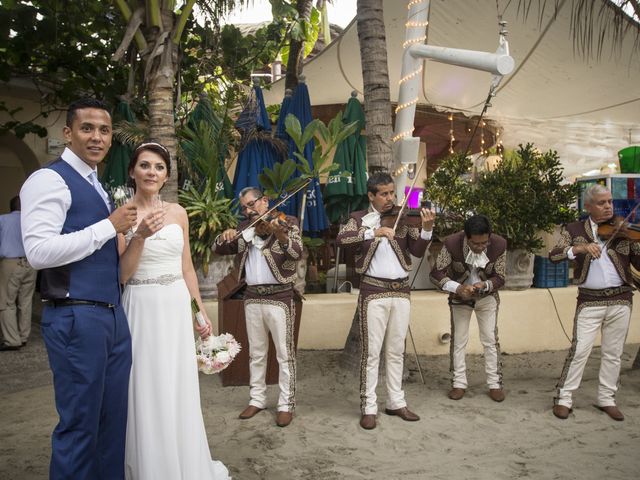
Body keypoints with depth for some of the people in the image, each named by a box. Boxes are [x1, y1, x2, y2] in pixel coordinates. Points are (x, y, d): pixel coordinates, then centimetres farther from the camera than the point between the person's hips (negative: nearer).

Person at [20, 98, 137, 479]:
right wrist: (109, 226, -17)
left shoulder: (97, 186, 17)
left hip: (114, 316, 8)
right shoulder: (49, 179, -9)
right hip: (76, 318, -8)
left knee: (113, 419, 16)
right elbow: (39, 251, -22)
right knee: (79, 423, 4)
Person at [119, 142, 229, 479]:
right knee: (147, 393, 4)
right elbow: (120, 275, -10)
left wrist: (201, 312, 12)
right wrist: (139, 236, -23)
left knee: (180, 392, 12)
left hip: (178, 307, 4)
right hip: (142, 309, -4)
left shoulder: (177, 212, 7)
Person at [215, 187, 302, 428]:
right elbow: (219, 249, 10)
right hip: (252, 297, 5)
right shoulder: (245, 227, 11)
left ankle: (286, 404, 13)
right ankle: (257, 399, 27)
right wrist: (224, 237, -12)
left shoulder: (287, 222, -5)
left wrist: (279, 234, -38)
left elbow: (297, 253, -20)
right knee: (256, 353, 15)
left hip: (279, 296, -5)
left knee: (284, 354, 3)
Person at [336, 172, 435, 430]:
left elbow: (417, 251, -1)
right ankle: (368, 407, 11)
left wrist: (426, 229, -18)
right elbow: (341, 239, -18)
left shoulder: (403, 218, 6)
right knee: (371, 351, 1)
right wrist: (373, 232, -30)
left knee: (396, 350, 13)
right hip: (373, 291, -3)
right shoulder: (359, 218, 0)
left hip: (401, 290, 3)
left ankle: (396, 402, 26)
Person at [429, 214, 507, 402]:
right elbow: (435, 274, -23)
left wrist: (484, 285, -34)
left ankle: (495, 384, 16)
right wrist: (457, 288, -37)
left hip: (487, 297, 1)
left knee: (490, 341, 3)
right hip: (459, 296, 0)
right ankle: (459, 384, 16)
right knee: (458, 341, 4)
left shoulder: (499, 244, -25)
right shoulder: (452, 243, -29)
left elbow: (500, 278, -14)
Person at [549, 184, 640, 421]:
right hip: (589, 300, -2)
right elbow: (553, 255, -11)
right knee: (579, 349, -5)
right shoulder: (574, 230, 1)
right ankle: (563, 397, 7)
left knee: (613, 353, 10)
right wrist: (580, 247, -26)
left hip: (620, 299, 2)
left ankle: (607, 399, 24)